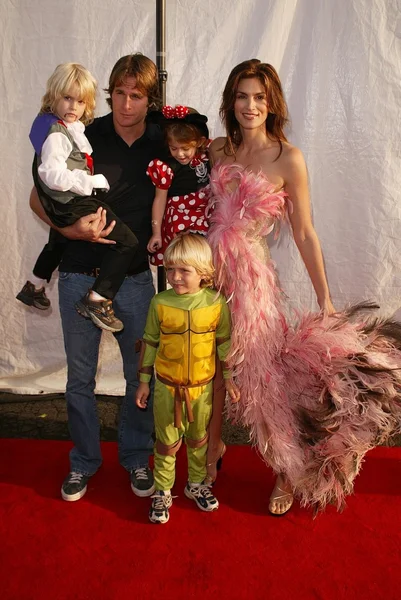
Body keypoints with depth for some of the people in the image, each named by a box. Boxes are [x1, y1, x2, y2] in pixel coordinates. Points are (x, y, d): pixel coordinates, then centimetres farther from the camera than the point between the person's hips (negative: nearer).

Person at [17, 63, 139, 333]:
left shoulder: (71, 127, 10)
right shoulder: (56, 133, -20)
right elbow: (54, 175, -31)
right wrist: (95, 181, -26)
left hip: (64, 205, 11)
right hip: (73, 206, -11)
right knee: (127, 242, -15)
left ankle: (34, 287, 56)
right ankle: (97, 300, -13)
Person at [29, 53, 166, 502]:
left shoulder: (161, 145, 0)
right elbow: (39, 198, -2)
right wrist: (71, 229, -20)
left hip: (134, 277, 2)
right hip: (80, 276, -1)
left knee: (141, 374, 9)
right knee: (80, 377, 10)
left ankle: (136, 458, 31)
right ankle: (83, 462, 31)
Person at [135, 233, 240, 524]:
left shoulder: (216, 303, -11)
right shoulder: (160, 303, -12)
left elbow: (224, 341, 1)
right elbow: (150, 343, -2)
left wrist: (228, 377, 5)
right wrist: (144, 382, 2)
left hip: (202, 386, 1)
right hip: (167, 386, -1)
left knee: (199, 438, 20)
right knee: (167, 442, 11)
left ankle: (197, 483, 41)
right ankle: (163, 492, 29)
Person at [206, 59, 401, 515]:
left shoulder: (287, 159, -6)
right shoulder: (217, 149, 6)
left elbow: (304, 232, -4)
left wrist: (324, 297, -3)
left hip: (250, 271, -4)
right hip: (210, 267, 4)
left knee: (265, 370, 3)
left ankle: (289, 473, 24)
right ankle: (212, 444, 36)